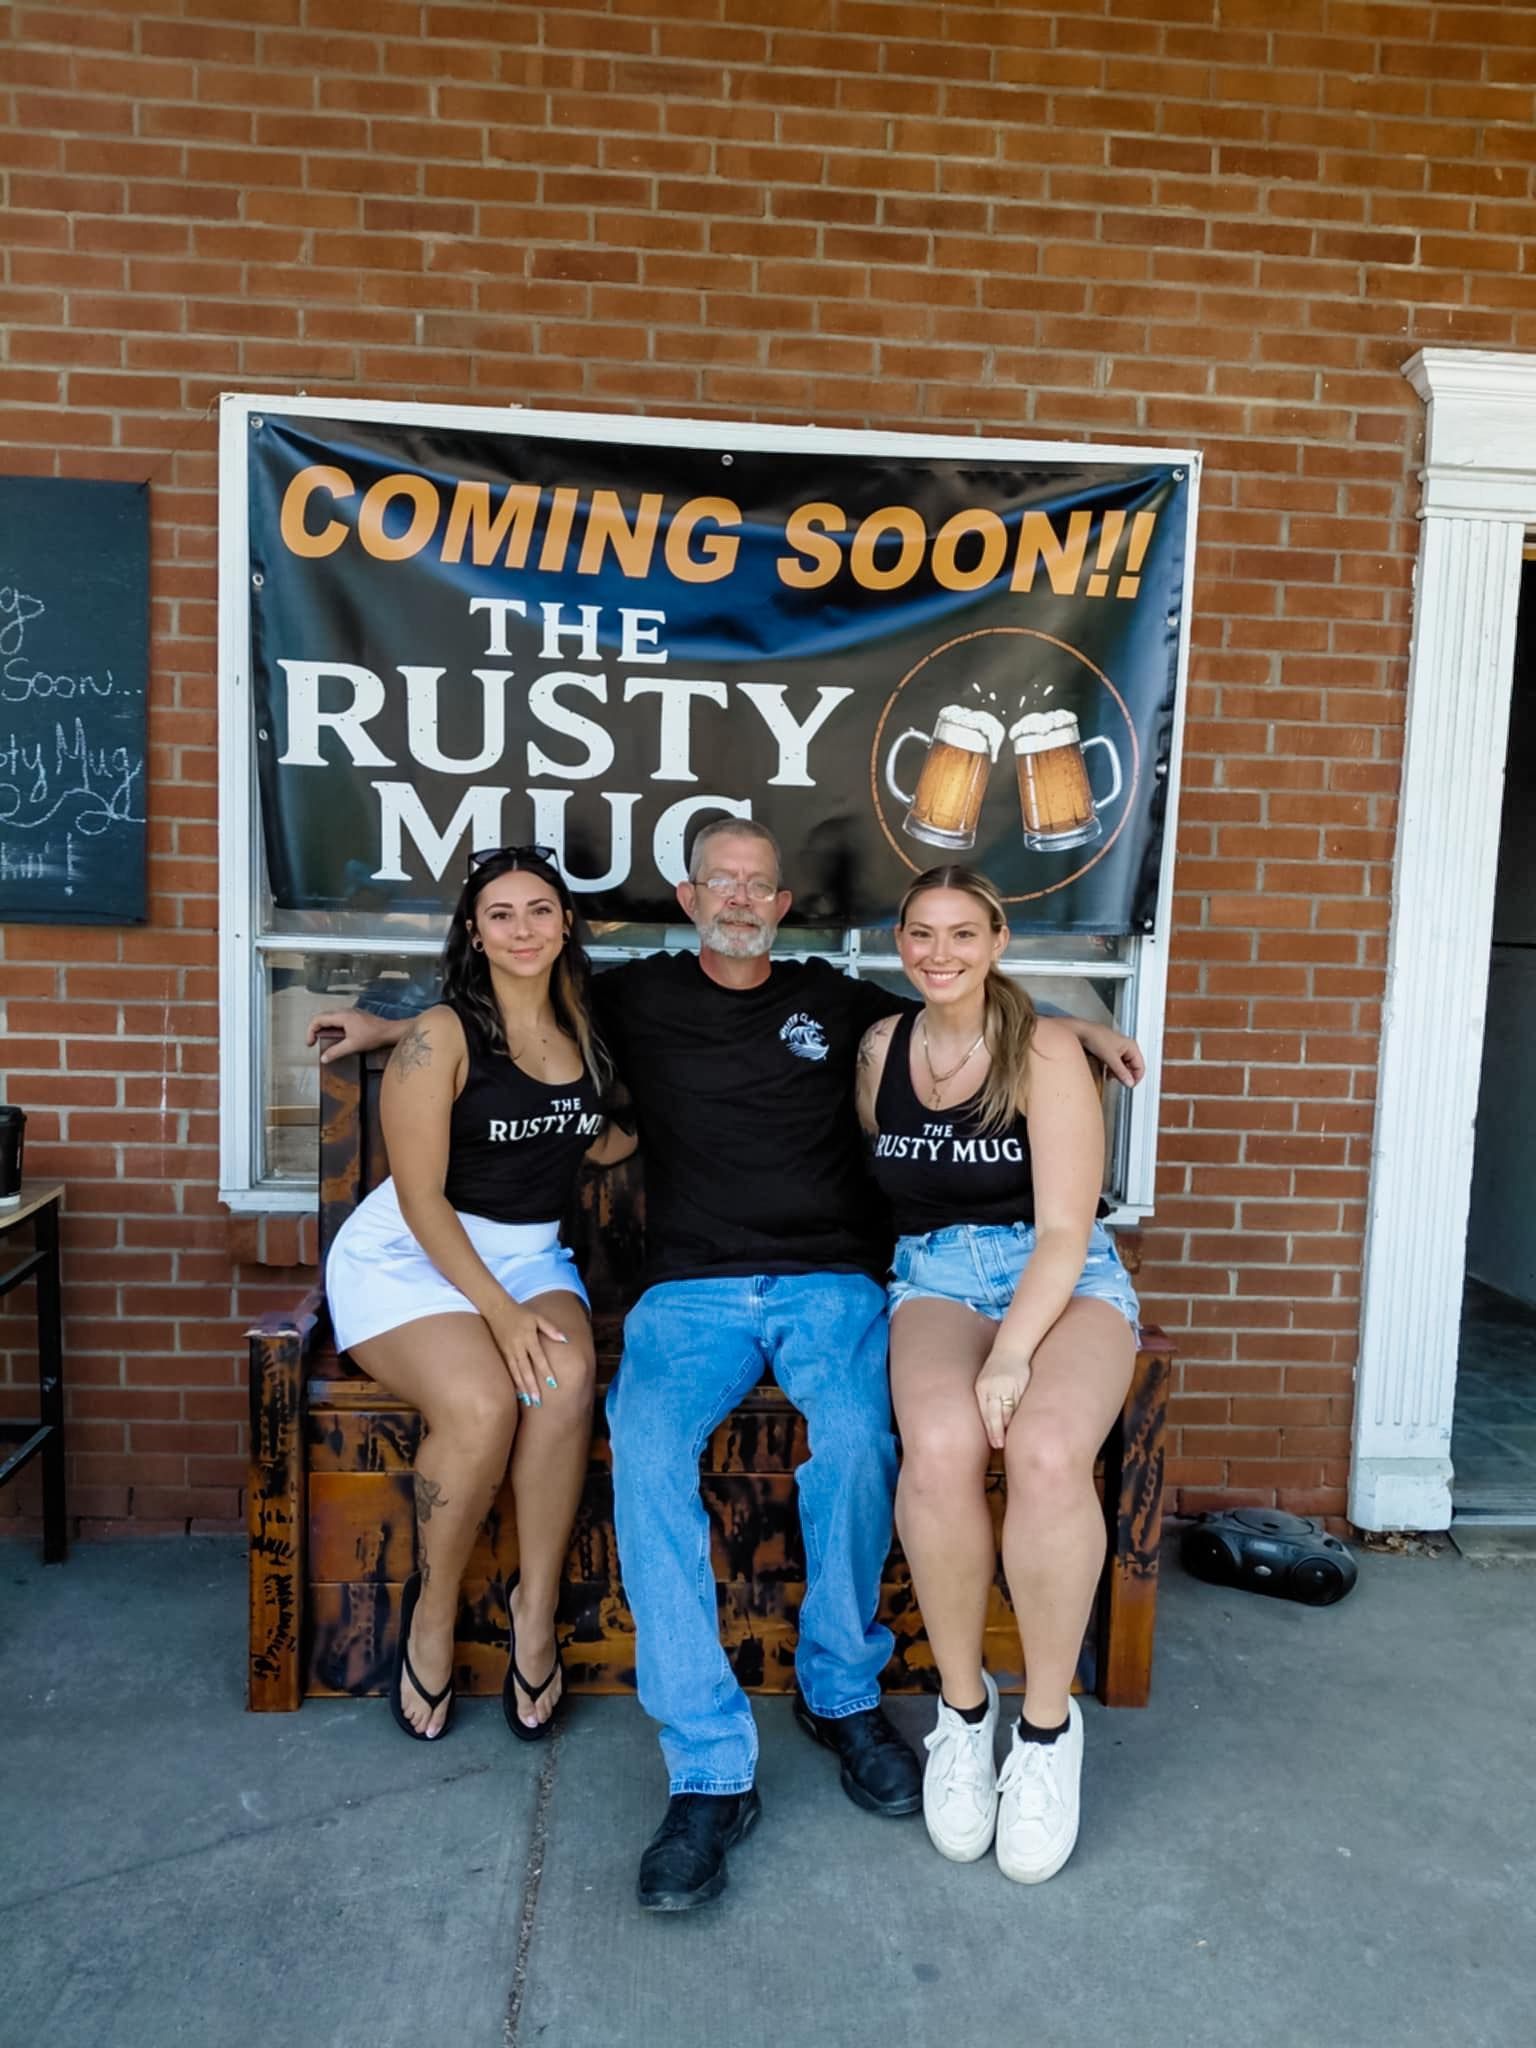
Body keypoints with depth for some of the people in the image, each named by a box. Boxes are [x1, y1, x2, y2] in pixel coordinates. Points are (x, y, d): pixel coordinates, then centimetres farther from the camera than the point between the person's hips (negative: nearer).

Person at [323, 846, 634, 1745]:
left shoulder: (581, 1026, 6)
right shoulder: (441, 1037, -11)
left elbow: (600, 1143, 18)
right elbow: (422, 1197, -13)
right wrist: (499, 1309, -20)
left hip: (532, 1254, 4)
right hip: (411, 1255, -4)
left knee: (566, 1383, -29)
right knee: (483, 1404, -31)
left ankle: (537, 1606, -10)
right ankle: (434, 1605, -4)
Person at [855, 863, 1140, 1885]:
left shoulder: (1046, 1050, -4)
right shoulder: (881, 1046, 8)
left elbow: (1063, 1229, -10)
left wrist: (1012, 1353, -24)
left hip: (1064, 1279, -2)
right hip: (936, 1277, 2)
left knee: (1047, 1450, -34)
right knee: (940, 1447, -32)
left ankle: (1049, 1722, -9)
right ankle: (963, 1704, -6)